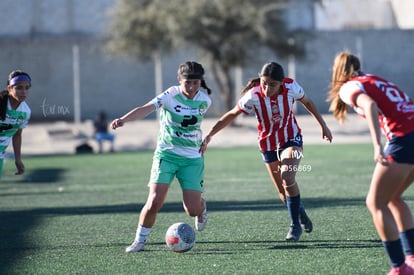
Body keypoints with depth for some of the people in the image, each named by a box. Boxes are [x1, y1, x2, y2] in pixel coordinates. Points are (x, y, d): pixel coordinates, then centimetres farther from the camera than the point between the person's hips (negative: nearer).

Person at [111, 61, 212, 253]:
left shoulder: (204, 100, -4)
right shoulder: (171, 95, -16)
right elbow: (146, 109, -32)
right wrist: (124, 119, -48)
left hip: (192, 158, 2)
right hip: (166, 155, -2)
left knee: (192, 210, -5)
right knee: (154, 203, -15)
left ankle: (202, 207, 34)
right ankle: (139, 240, 7)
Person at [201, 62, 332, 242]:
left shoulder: (291, 87, -21)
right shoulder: (253, 96, -24)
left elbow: (307, 102, 1)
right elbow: (232, 115, -13)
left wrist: (323, 125, 9)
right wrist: (209, 135, -21)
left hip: (291, 139, -1)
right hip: (268, 145, 1)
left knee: (287, 178, -25)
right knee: (284, 192, 6)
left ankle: (295, 225, -9)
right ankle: (300, 213, 38)